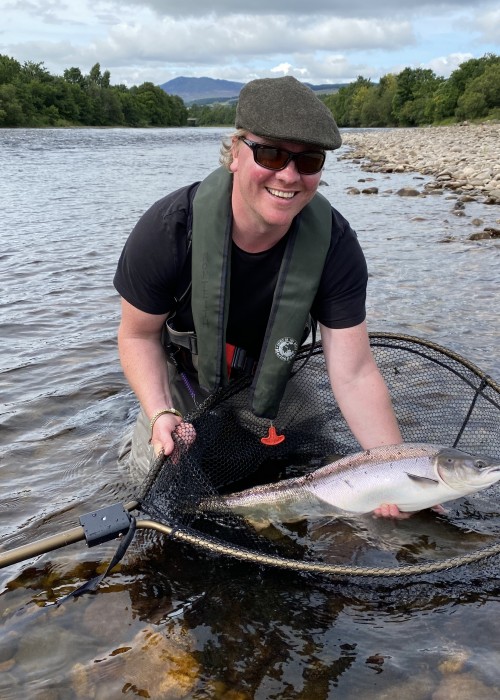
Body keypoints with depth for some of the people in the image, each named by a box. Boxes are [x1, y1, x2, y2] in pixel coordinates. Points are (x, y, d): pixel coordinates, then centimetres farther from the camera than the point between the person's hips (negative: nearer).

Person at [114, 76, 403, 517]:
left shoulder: (335, 244, -30)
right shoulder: (169, 230, -34)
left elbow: (354, 373, -30)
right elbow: (138, 334, -19)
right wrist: (161, 414, -35)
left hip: (272, 376, 2)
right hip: (184, 373, -1)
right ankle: (148, 423, 37)